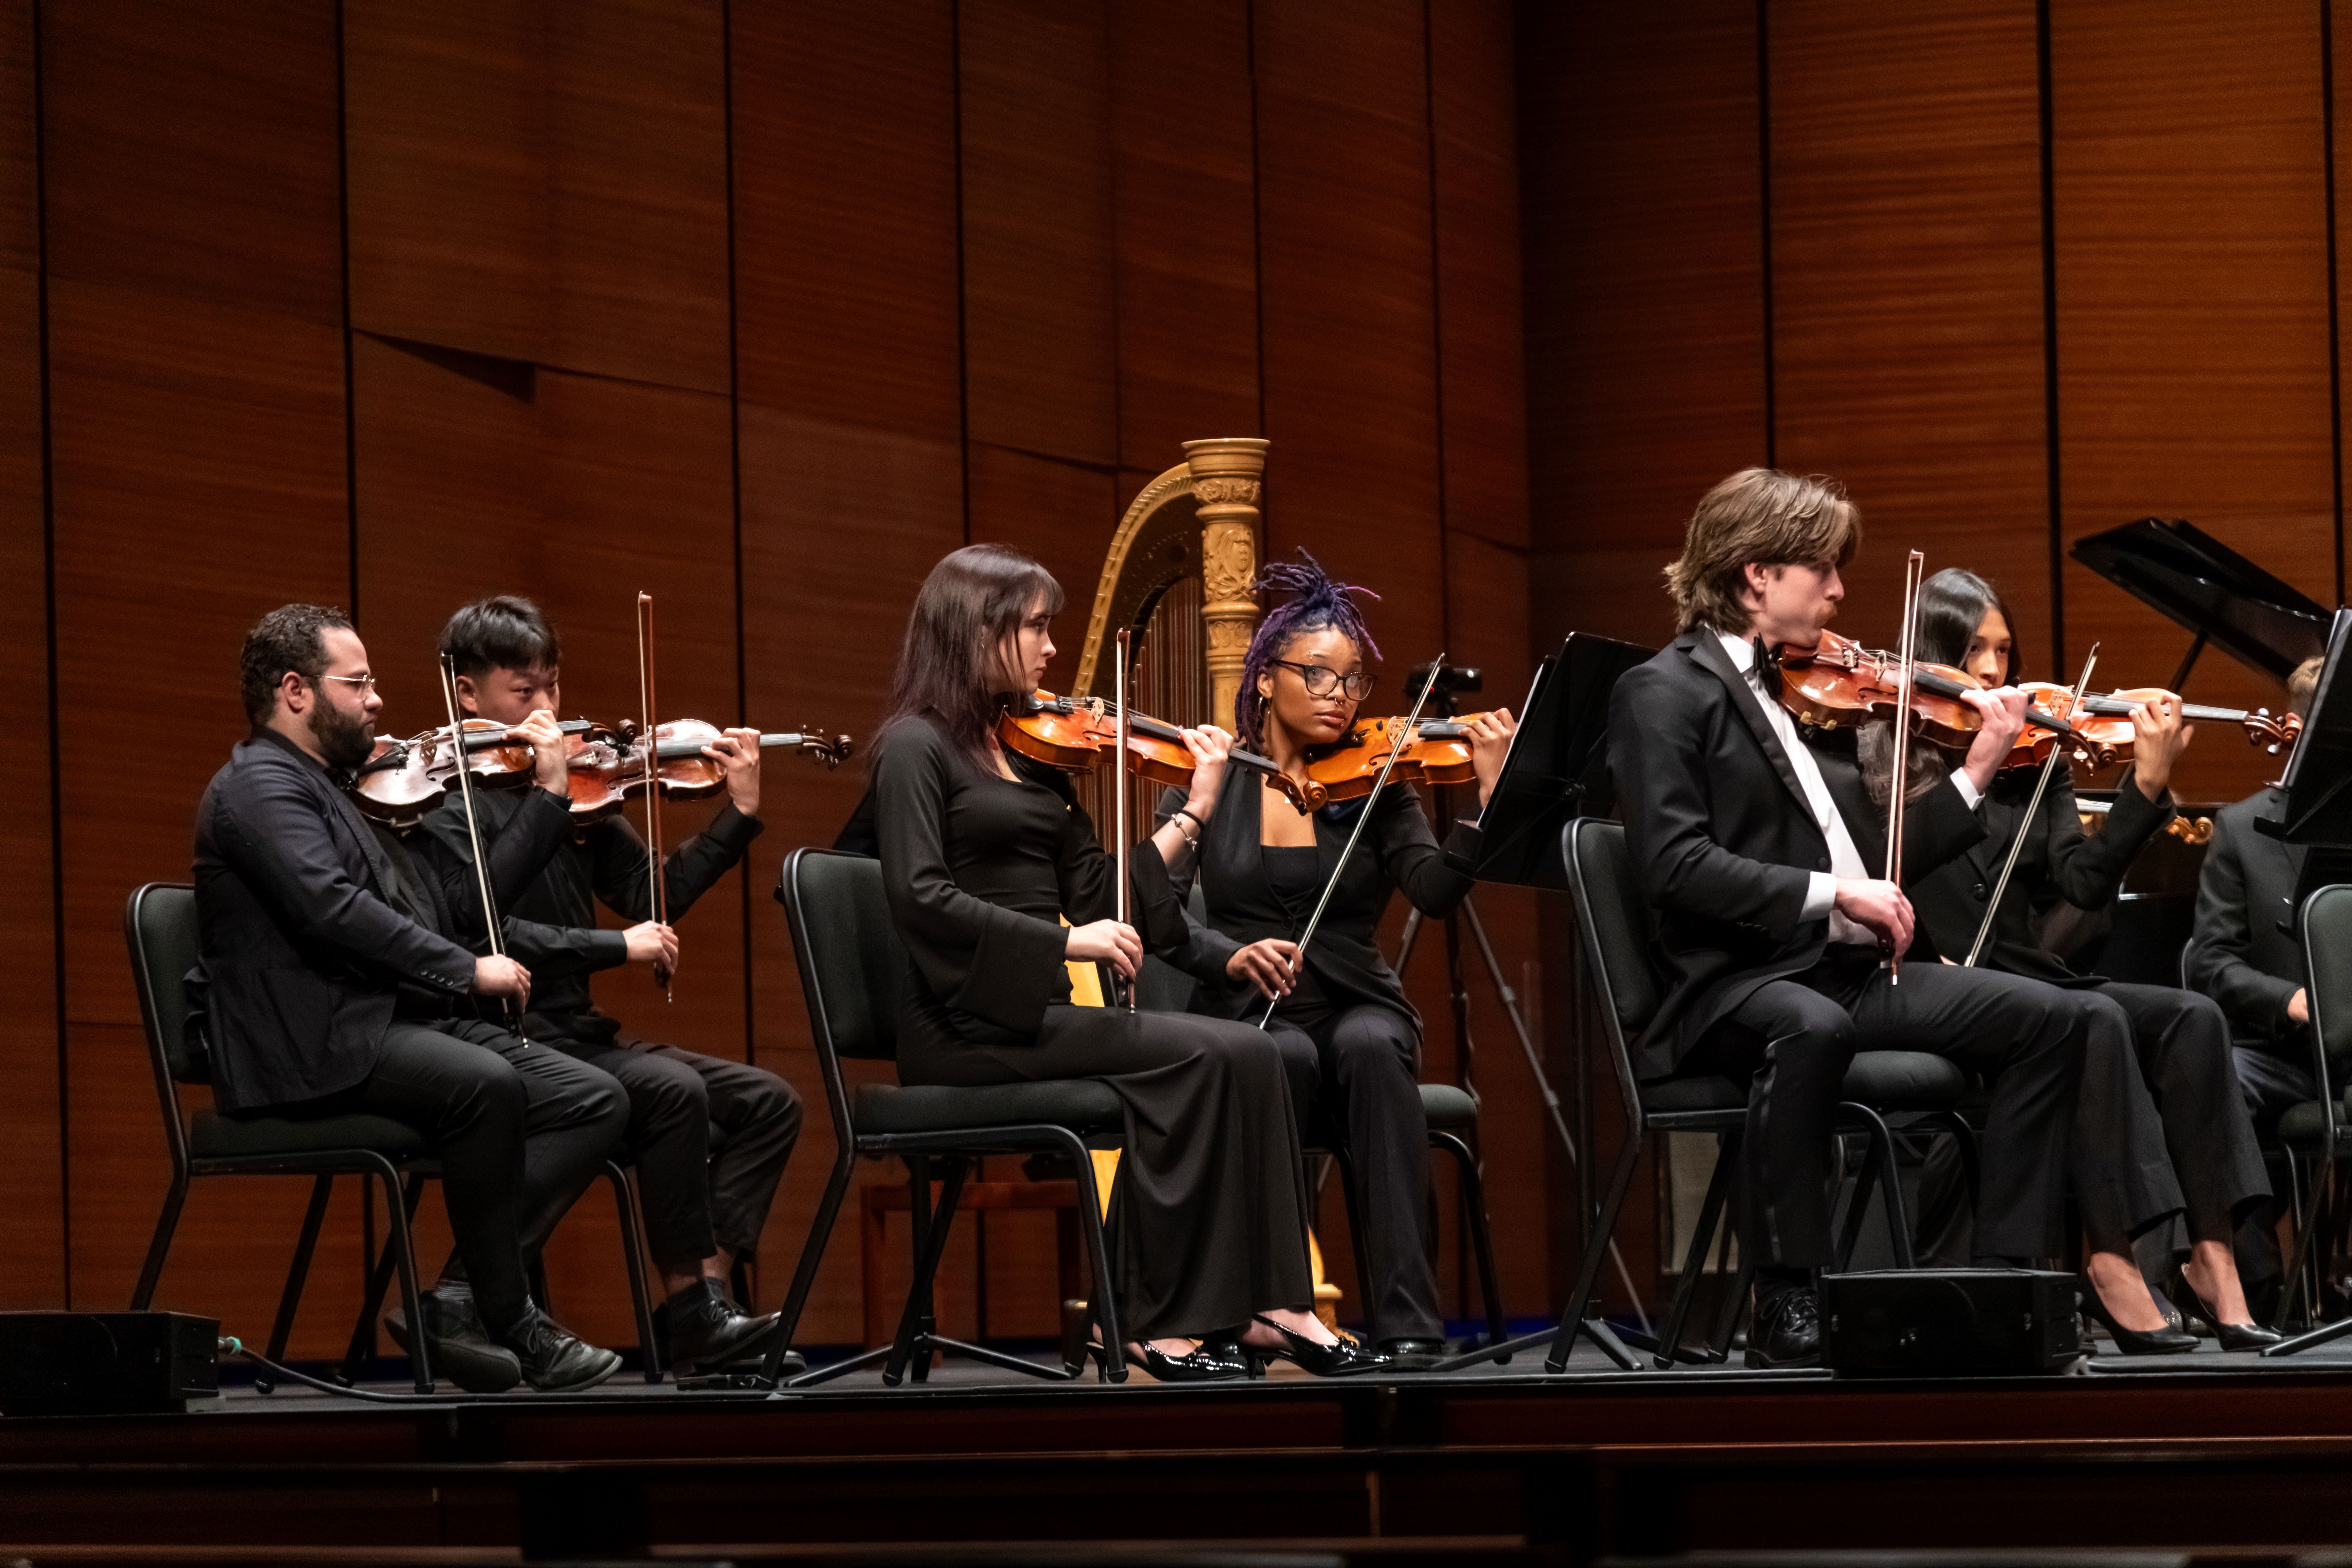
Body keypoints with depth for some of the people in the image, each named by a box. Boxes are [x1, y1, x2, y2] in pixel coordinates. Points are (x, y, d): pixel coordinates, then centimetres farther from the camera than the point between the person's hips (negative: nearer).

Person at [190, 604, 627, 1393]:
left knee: (595, 1100, -6)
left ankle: (461, 1297, -14)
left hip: (394, 1025, 10)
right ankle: (512, 1322, -23)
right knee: (485, 1084, -35)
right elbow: (332, 908, -21)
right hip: (310, 1048, -10)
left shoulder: (331, 793, 26)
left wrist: (548, 798, 22)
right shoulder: (258, 786, -5)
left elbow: (453, 899, 23)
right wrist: (467, 972, -19)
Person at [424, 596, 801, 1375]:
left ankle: (707, 1290, -8)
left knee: (767, 1102, -3)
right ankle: (691, 1308, -17)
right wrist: (616, 947, -23)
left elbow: (652, 896, 10)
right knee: (674, 1090, -29)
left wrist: (739, 815, 0)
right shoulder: (444, 799, -9)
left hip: (575, 1032, 8)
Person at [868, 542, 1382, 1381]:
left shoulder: (1030, 751, 18)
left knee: (1246, 1054, -14)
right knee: (1197, 1056, -22)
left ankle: (1263, 1305, -17)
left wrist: (1195, 810, 6)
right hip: (965, 1025, -7)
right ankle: (1154, 1318, -16)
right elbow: (921, 897, -17)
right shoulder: (916, 746, -4)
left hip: (1038, 1011, 7)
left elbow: (1095, 890, 12)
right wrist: (1068, 940, -23)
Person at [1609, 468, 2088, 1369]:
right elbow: (1675, 864, -17)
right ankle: (1787, 1310, -32)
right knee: (1809, 1027, -41)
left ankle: (2004, 1275, -5)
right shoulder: (1664, 694, -2)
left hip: (1848, 969, 8)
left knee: (2049, 1018, -7)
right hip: (1733, 982, -8)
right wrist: (1830, 894, -21)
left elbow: (1872, 856, 17)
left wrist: (1976, 774, 12)